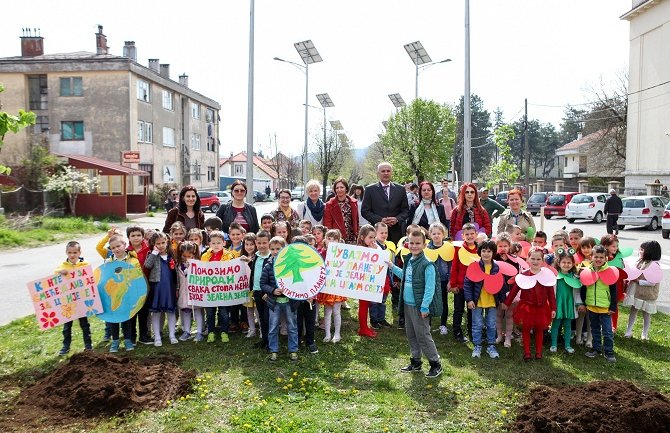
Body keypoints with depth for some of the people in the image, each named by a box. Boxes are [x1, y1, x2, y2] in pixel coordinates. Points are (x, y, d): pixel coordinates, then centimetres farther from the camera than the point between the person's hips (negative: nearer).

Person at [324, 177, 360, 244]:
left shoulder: (353, 203, 8)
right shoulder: (330, 205, -2)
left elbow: (356, 221, 13)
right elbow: (327, 225, -2)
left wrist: (357, 236, 9)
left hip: (352, 239, 3)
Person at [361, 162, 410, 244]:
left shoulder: (400, 189, 11)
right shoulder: (370, 189, 5)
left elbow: (405, 210, 12)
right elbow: (365, 211, 1)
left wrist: (397, 219, -8)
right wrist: (380, 220, -12)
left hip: (396, 233, 2)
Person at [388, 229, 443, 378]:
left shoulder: (427, 264, -19)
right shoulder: (409, 260, 7)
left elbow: (430, 288, -20)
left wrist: (425, 307, -22)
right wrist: (392, 267, 22)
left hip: (419, 307, -8)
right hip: (408, 304, 8)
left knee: (423, 336, 0)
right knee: (410, 334, 17)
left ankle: (436, 364, 16)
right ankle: (415, 362, 32)